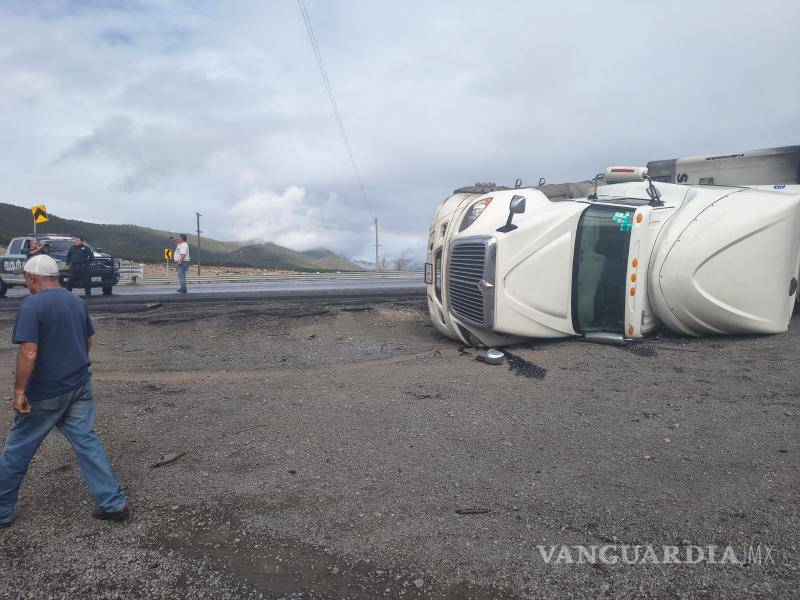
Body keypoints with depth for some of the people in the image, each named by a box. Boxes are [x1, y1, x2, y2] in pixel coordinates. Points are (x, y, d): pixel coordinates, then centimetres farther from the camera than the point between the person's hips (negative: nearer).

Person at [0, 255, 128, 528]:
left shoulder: (32, 305, -16)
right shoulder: (77, 302, 6)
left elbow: (28, 354, -23)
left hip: (45, 393, -6)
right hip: (80, 386, 6)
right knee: (86, 441, 9)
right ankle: (114, 504, 8)